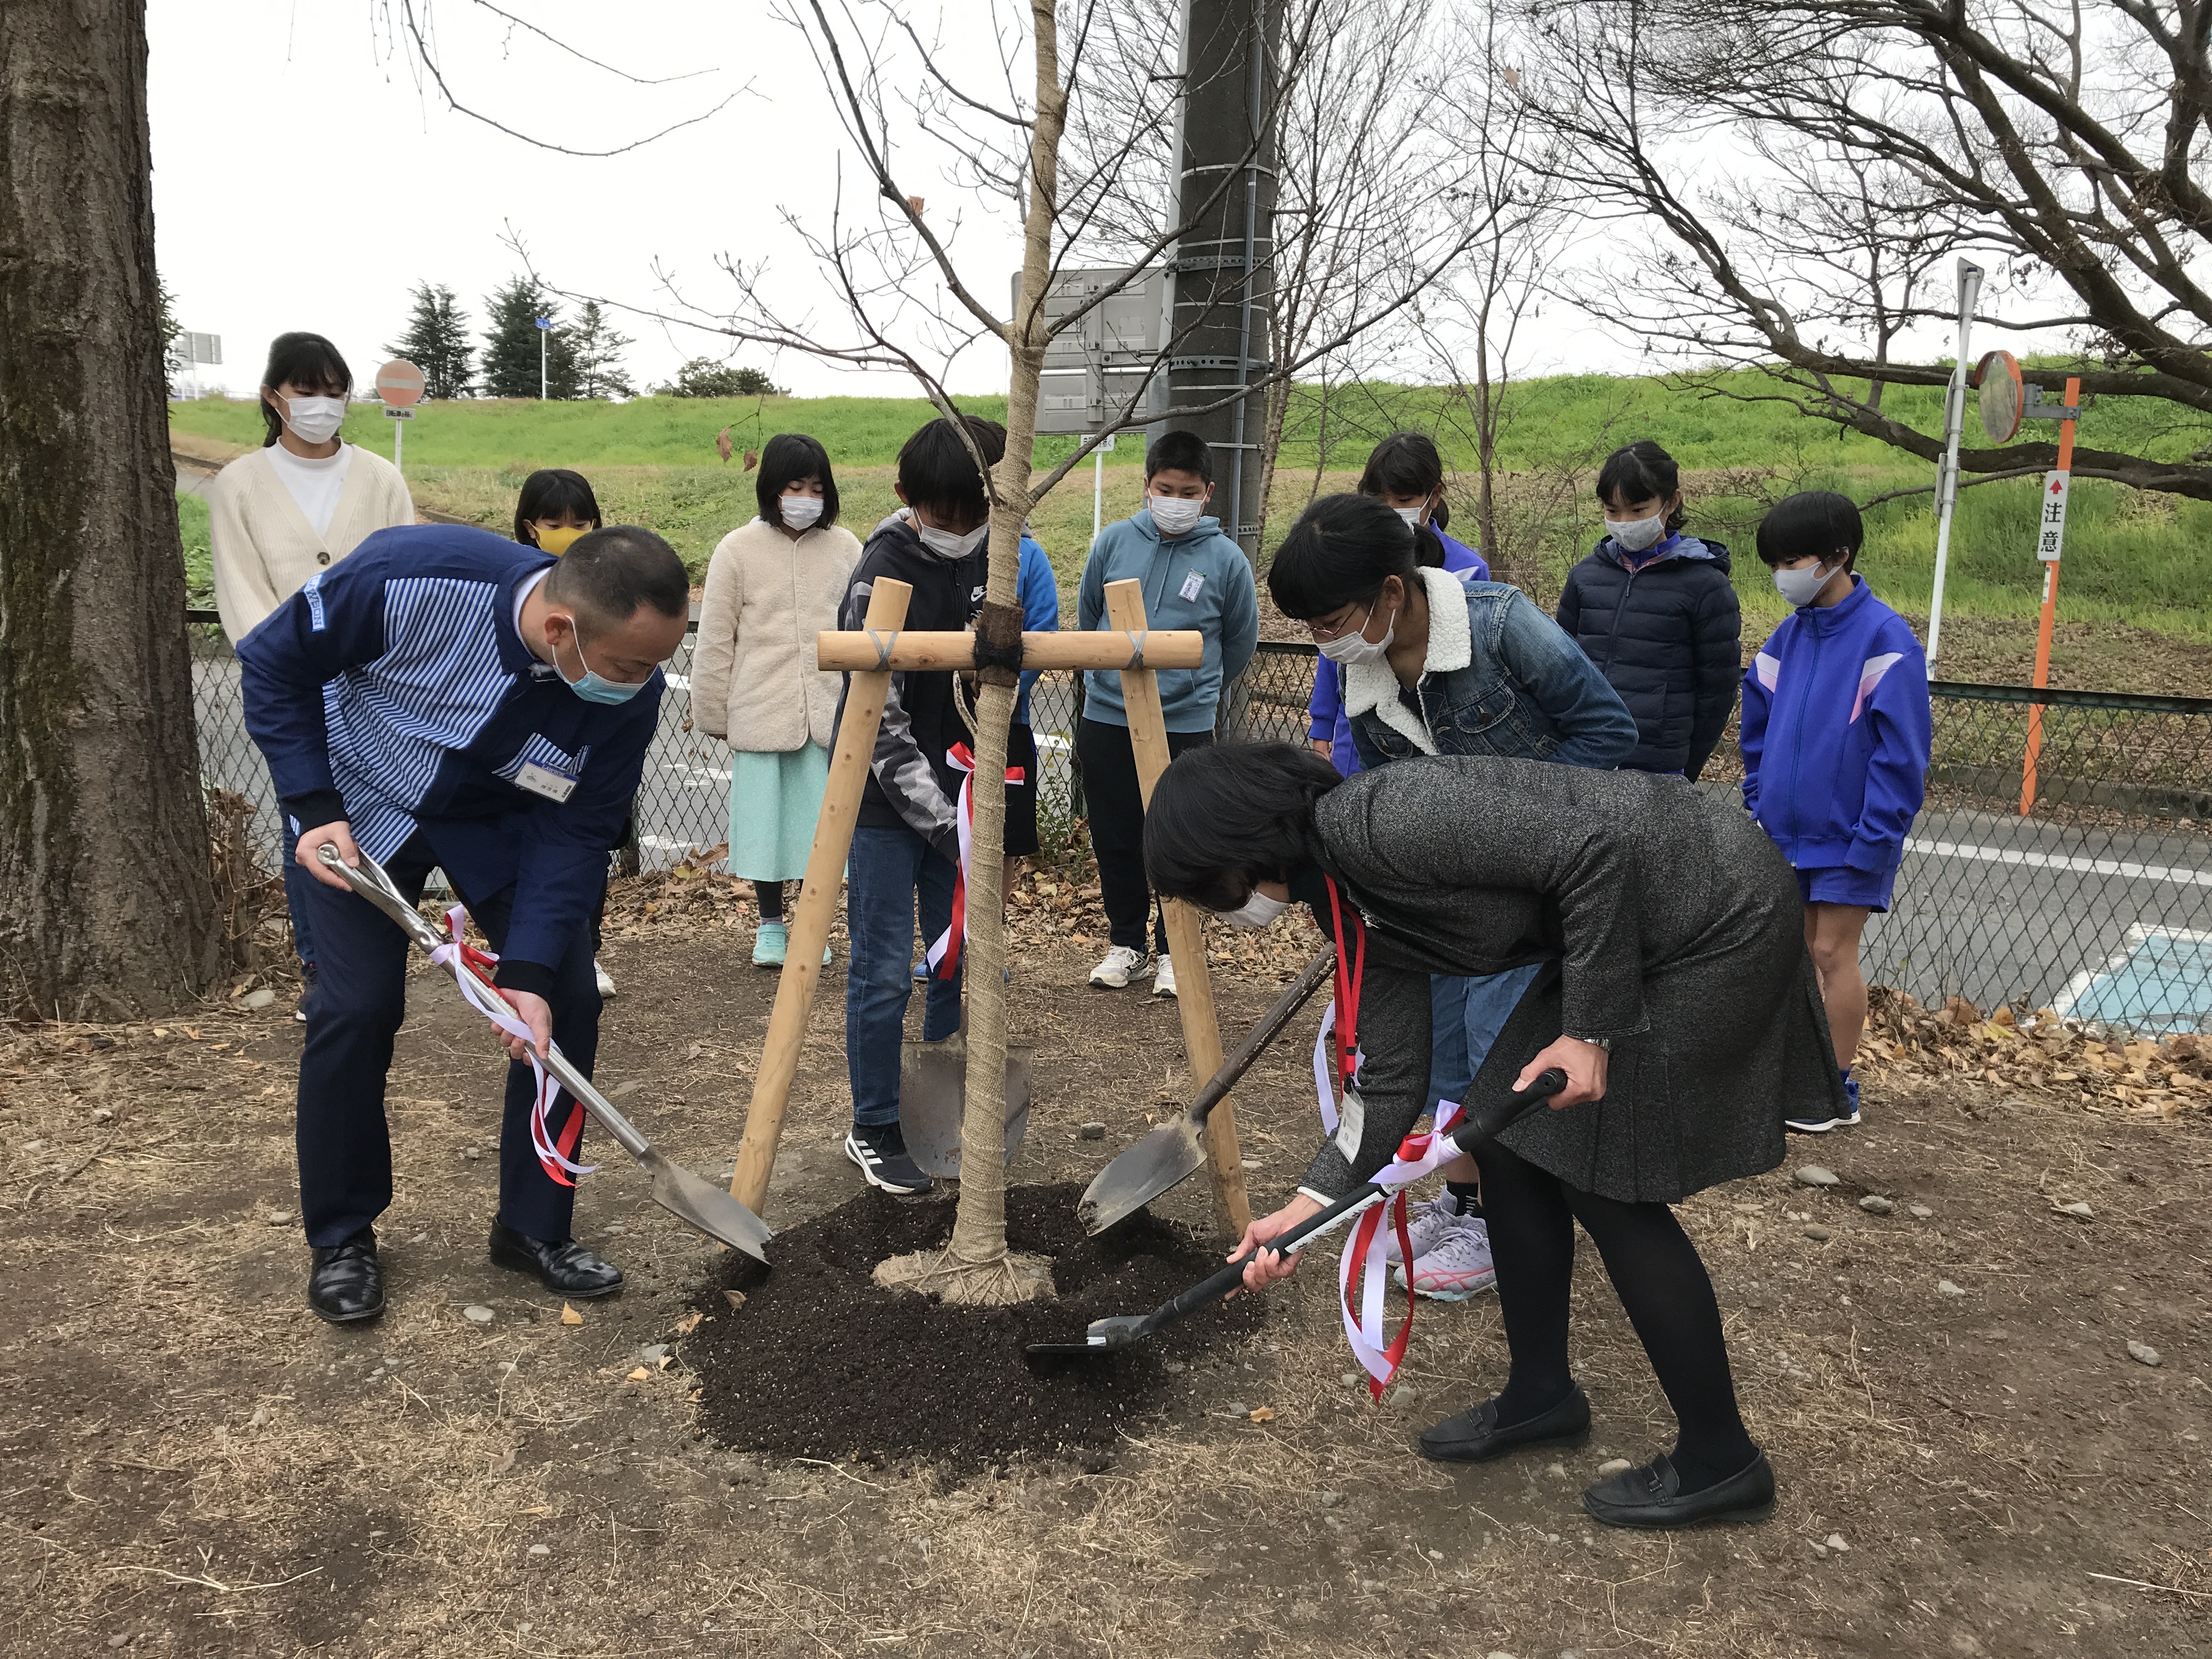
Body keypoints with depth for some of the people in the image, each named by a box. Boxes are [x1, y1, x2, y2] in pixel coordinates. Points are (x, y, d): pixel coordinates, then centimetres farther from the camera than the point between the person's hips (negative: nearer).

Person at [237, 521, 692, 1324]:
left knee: (566, 999, -6)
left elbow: (574, 831, -18)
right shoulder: (406, 576, -37)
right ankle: (341, 1238, 14)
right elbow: (273, 663, -18)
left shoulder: (631, 691, -29)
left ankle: (535, 1226, 13)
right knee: (356, 1009, -8)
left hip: (505, 822, 3)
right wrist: (314, 807, -22)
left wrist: (529, 971, -26)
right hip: (363, 802, -2)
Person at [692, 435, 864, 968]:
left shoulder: (846, 548, 4)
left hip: (831, 713, 1)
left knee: (822, 817, 6)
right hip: (761, 712, -1)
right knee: (766, 817, 6)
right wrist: (714, 714, 3)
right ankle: (769, 926, 23)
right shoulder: (739, 549, -1)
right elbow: (715, 639, 2)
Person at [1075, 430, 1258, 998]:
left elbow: (1241, 642, 9)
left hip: (1186, 726, -2)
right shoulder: (1113, 542, -1)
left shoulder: (1226, 559, -6)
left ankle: (1172, 950, 23)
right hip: (1105, 720, 2)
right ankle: (1125, 943, 27)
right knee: (1115, 841, 11)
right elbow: (1087, 615, 16)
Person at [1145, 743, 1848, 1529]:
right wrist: (1305, 1208, -1)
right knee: (1507, 1143, 11)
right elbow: (1390, 1085, 5)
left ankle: (1720, 1460, 17)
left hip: (1720, 912, -9)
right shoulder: (1357, 910, 3)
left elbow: (1595, 848, -28)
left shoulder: (1376, 821, -26)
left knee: (1608, 1184, -2)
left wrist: (1588, 1031, -22)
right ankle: (1541, 1393, 30)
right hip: (1623, 928, 9)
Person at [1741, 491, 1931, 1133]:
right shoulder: (1786, 638, 7)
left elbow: (1901, 752, -15)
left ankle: (1838, 1088, 12)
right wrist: (1759, 805, 12)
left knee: (1833, 952, -1)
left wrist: (1873, 837, -17)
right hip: (1786, 830, 6)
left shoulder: (1884, 639, -14)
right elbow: (1759, 727, 18)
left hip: (1847, 834, -6)